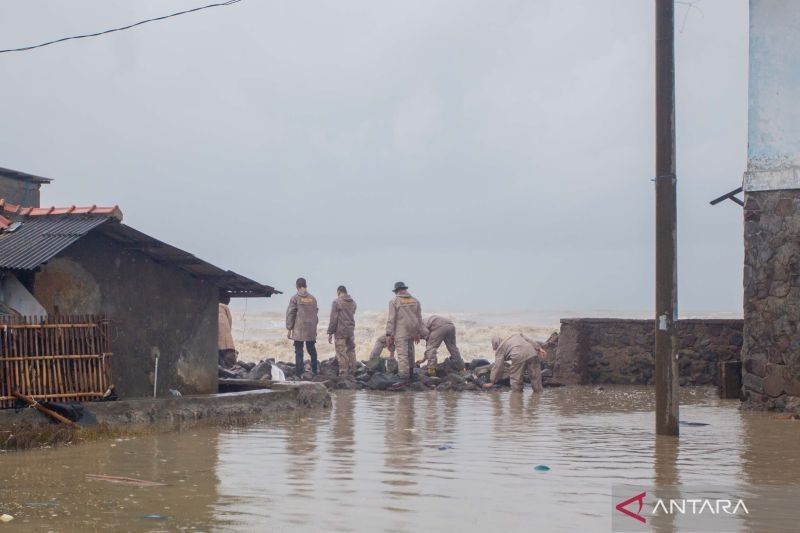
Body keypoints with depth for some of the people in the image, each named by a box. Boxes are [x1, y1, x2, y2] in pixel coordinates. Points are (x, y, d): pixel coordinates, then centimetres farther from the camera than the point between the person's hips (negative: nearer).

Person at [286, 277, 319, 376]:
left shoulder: (295, 298, -5)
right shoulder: (312, 298, 8)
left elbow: (290, 314, -6)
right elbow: (316, 313, 12)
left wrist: (289, 329, -2)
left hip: (298, 330, -4)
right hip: (311, 331, 4)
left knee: (299, 352, -1)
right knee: (312, 350, 14)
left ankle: (299, 374, -4)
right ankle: (314, 371, 17)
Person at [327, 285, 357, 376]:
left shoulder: (337, 302, -10)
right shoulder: (353, 302, 9)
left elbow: (333, 319, -10)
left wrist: (330, 332, -6)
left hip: (340, 331, -6)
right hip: (351, 331, 6)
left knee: (341, 354, -3)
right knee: (351, 352, 12)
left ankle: (343, 374, -3)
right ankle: (352, 372, 14)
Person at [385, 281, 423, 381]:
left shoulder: (394, 301, -4)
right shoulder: (415, 301, 11)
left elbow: (391, 319, -8)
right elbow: (419, 318, 13)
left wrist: (389, 334, -5)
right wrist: (418, 333, 19)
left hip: (400, 333, -5)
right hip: (412, 332, 5)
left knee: (402, 355, -9)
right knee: (410, 353, 19)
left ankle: (404, 377, -16)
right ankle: (410, 374, 29)